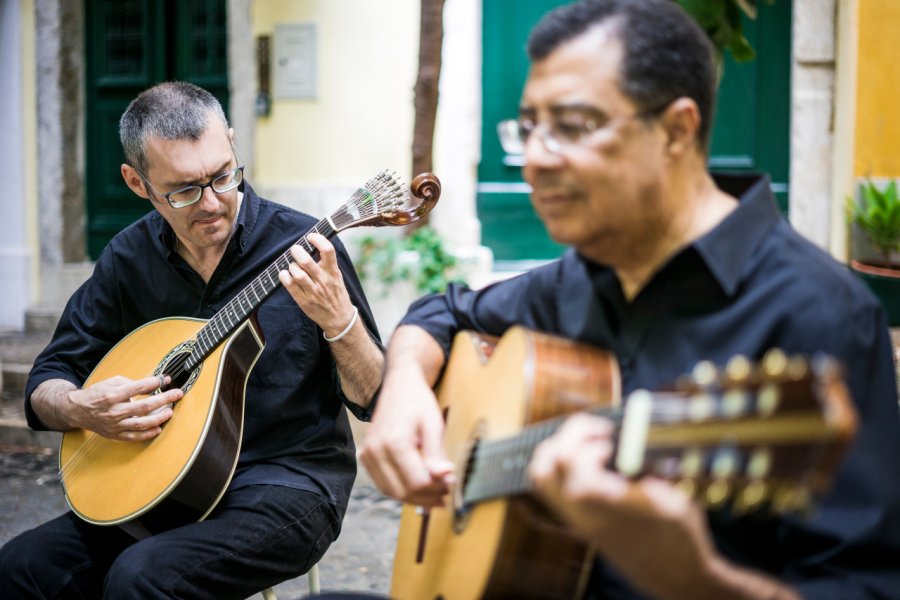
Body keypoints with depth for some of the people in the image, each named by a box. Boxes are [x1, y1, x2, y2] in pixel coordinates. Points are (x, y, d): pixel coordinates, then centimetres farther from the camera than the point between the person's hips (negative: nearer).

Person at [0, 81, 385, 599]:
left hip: (287, 481, -4)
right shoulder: (129, 258, 3)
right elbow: (46, 382, 11)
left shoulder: (301, 244, -9)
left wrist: (339, 320, -27)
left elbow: (376, 400, -8)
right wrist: (81, 409, -13)